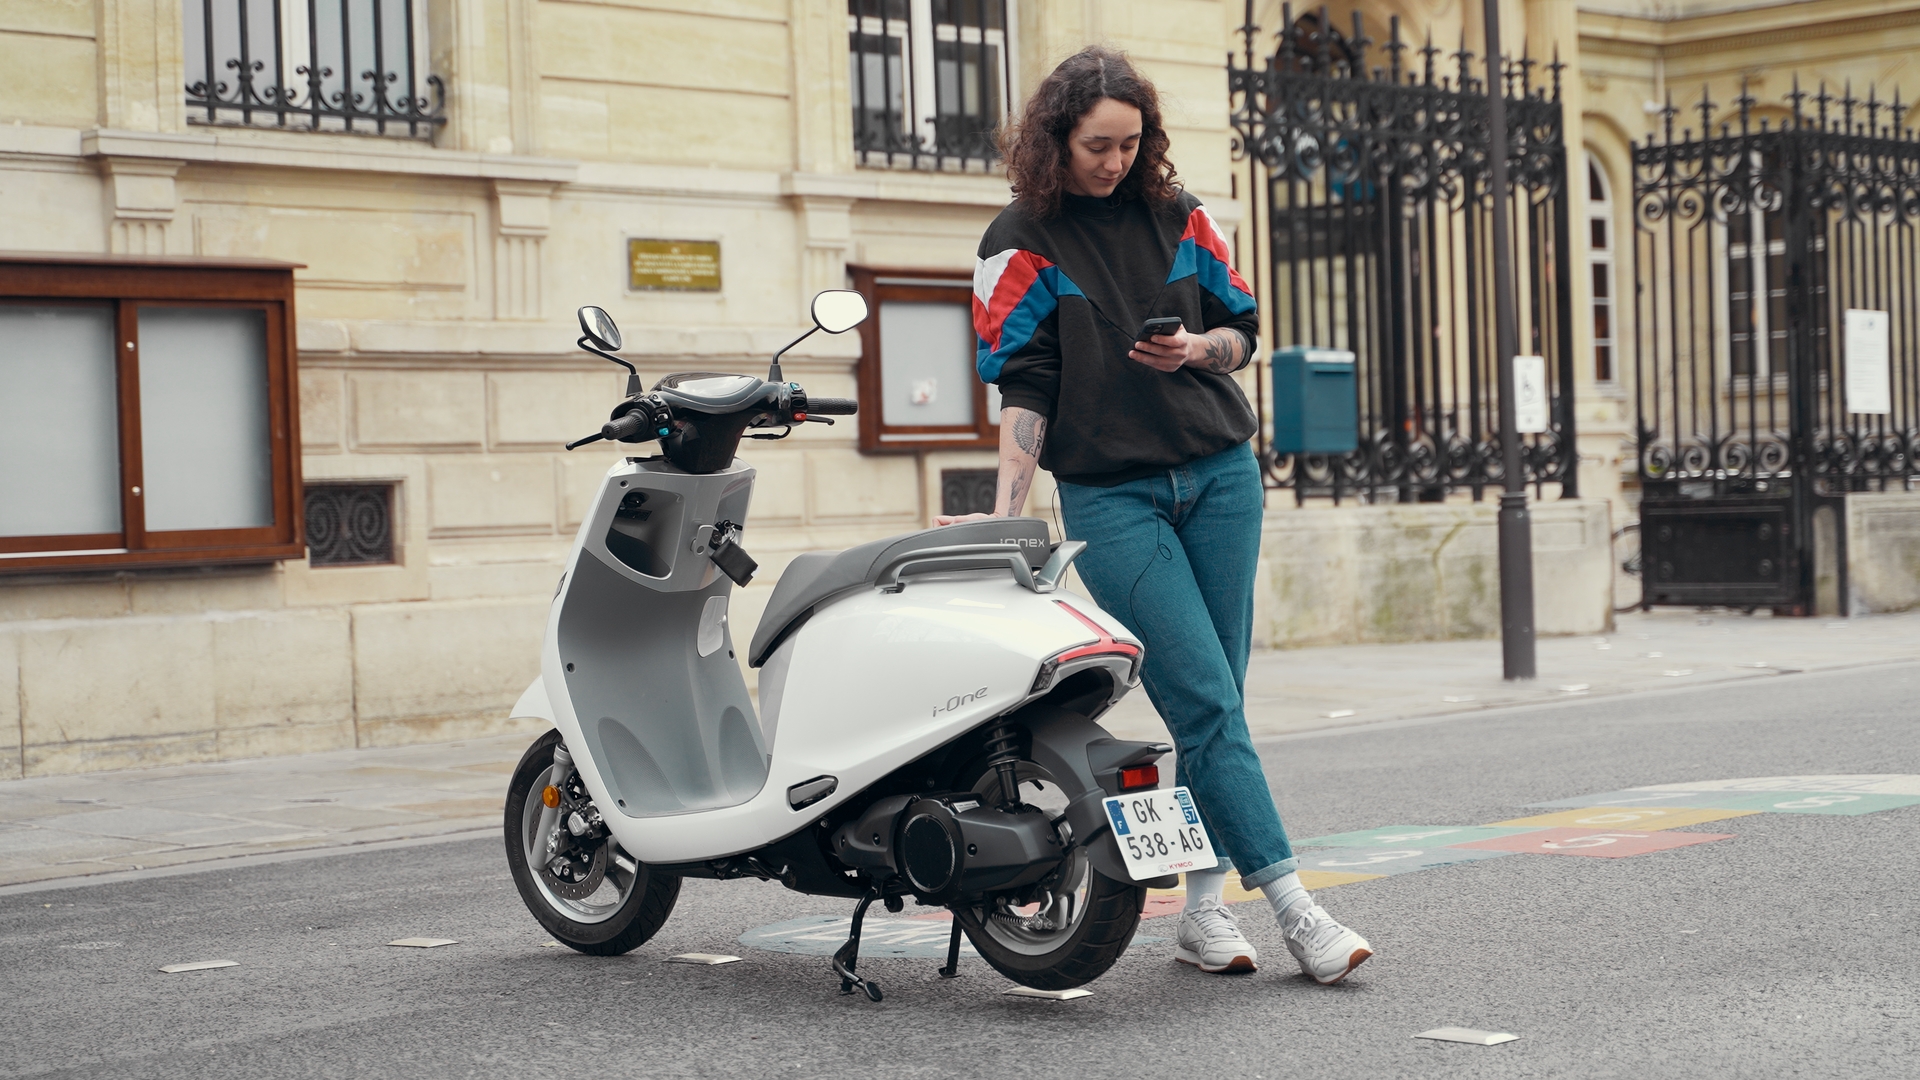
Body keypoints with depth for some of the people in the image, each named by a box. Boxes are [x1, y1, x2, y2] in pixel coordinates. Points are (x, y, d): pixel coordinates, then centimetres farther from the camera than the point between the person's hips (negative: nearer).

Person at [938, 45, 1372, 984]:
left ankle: (1204, 907, 10)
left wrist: (1195, 349, -7)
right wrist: (1007, 510, -14)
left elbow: (1242, 327, 15)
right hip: (1111, 498, -4)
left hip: (1220, 477, 4)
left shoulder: (1176, 217, 9)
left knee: (1212, 704, 3)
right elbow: (1023, 387, -4)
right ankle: (1294, 909, -14)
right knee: (1206, 703, -11)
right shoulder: (1022, 243, 0)